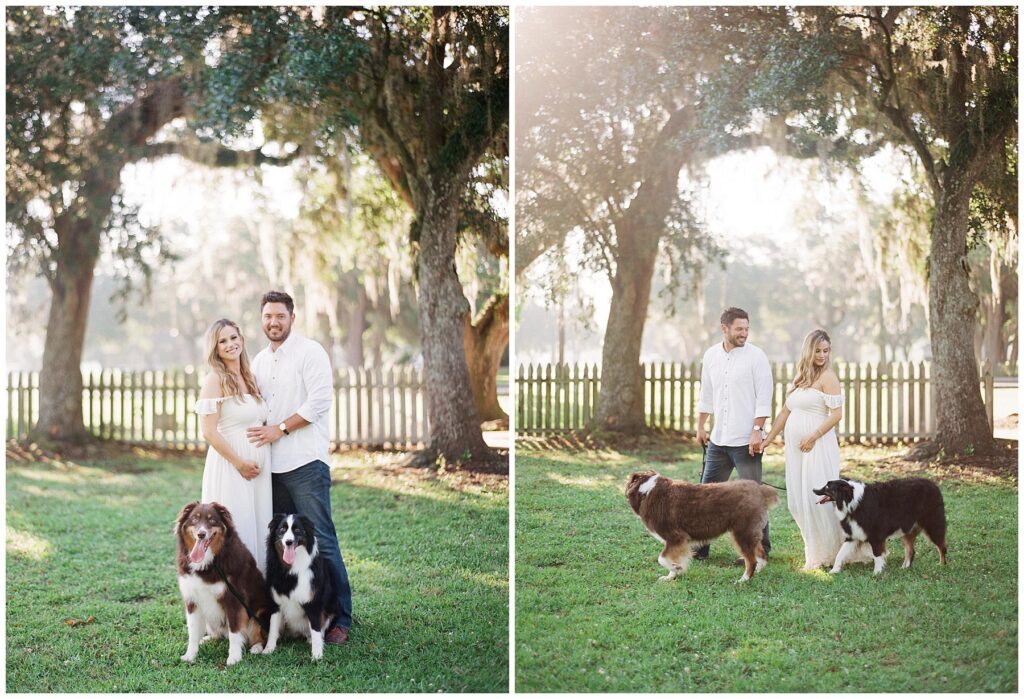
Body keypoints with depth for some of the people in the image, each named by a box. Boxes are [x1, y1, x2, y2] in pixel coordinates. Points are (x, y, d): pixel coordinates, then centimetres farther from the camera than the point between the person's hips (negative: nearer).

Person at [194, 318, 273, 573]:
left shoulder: (249, 378, 13)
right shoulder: (215, 380, -8)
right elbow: (209, 432, -14)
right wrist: (239, 463, -14)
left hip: (258, 465, 7)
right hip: (229, 465, -7)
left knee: (259, 529, 9)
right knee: (235, 532, -4)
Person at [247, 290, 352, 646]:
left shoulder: (310, 352, -2)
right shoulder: (259, 361, 20)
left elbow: (320, 400, -11)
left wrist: (280, 429, -12)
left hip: (305, 461, -7)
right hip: (270, 465, 7)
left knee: (320, 540, -9)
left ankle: (338, 619, -4)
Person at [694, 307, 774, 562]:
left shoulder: (756, 356, -7)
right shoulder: (711, 356, 8)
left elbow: (764, 397, -10)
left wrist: (757, 430, -16)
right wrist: (700, 427, 16)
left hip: (746, 441, -5)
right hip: (718, 440, 5)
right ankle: (701, 546, 17)